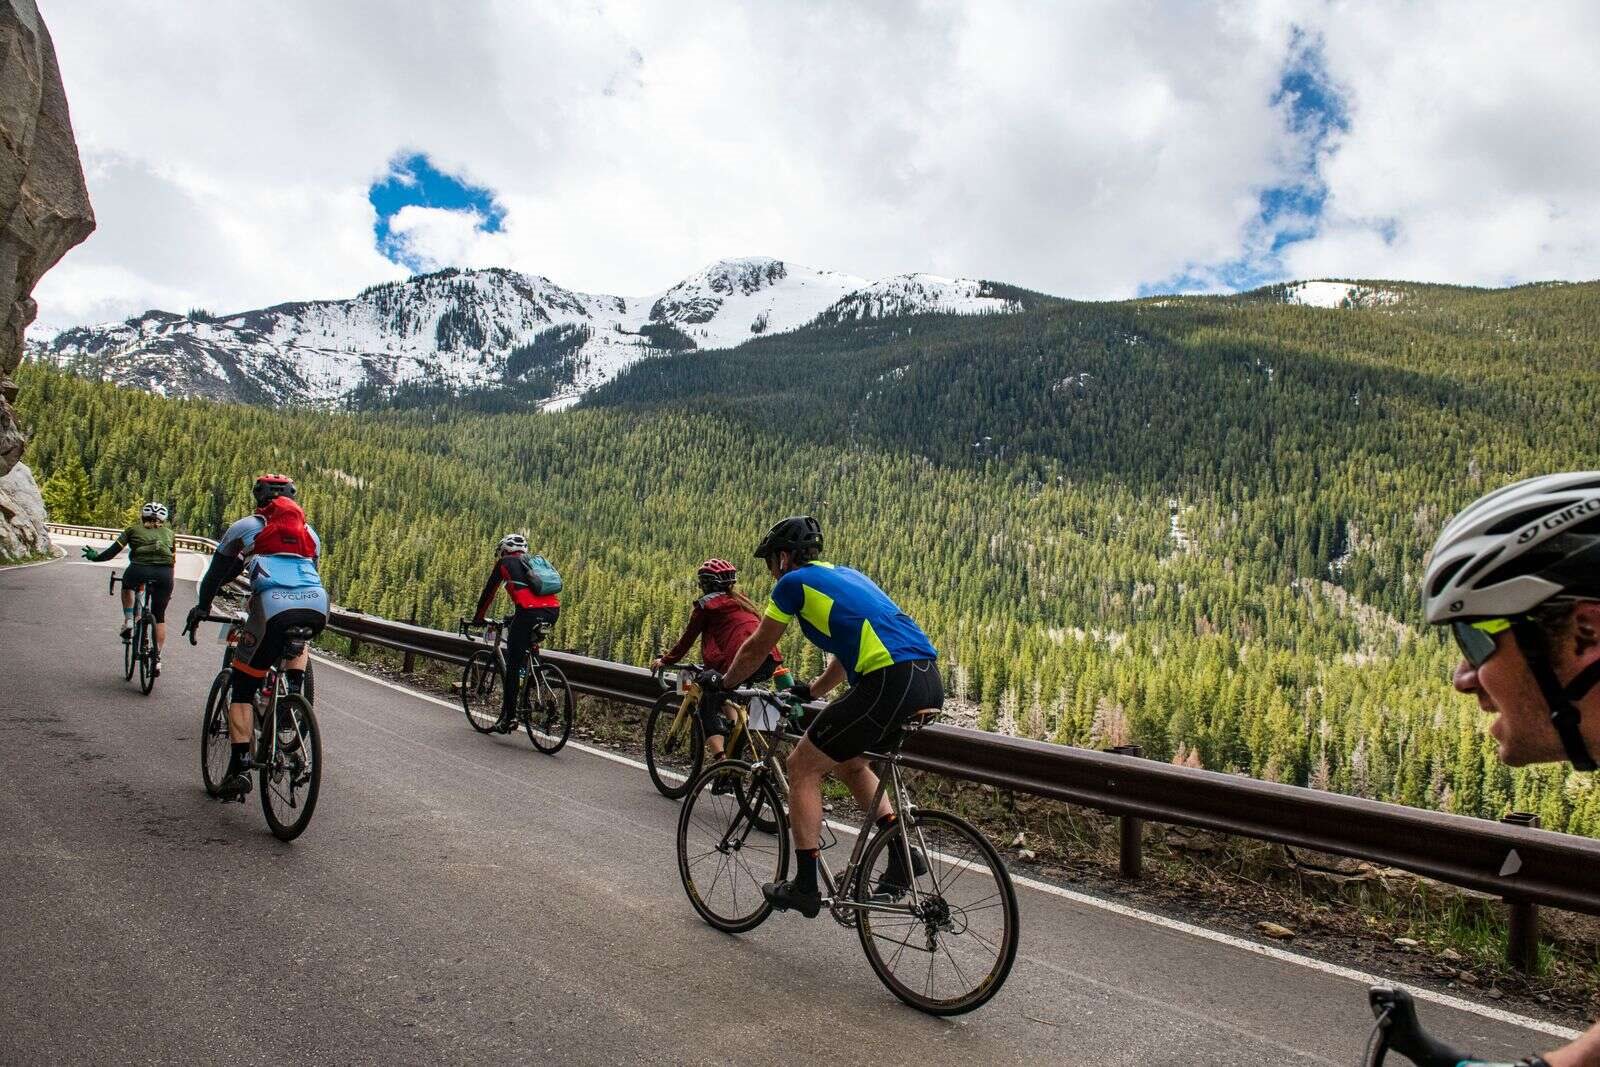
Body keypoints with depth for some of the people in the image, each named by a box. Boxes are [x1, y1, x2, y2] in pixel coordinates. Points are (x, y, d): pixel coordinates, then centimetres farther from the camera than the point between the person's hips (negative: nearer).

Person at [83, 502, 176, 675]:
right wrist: (169, 588, 37)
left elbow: (112, 552, 16)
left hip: (139, 569, -1)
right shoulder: (168, 533, 27)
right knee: (159, 616, 17)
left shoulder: (133, 530, 22)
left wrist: (95, 556, 34)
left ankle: (128, 621, 21)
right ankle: (157, 657, 11)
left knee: (127, 585, 38)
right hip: (164, 573, 1)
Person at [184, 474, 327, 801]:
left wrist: (200, 608, 41)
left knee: (242, 689, 10)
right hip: (317, 607, 3)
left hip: (274, 607, -3)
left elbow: (217, 572, 26)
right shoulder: (309, 532, 30)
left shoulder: (245, 527, 21)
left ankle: (239, 769, 3)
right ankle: (296, 691, 19)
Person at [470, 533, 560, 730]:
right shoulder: (533, 562, 31)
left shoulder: (505, 563, 16)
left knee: (513, 665, 4)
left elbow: (489, 591, 18)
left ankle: (509, 716, 2)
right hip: (553, 612, 6)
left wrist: (478, 618, 30)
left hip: (530, 612, -6)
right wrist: (516, 616, 51)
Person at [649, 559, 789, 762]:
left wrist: (665, 661, 25)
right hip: (769, 662, 7)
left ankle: (720, 758, -12)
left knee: (709, 707, 7)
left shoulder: (707, 603, 9)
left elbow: (687, 638, 12)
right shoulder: (740, 600, 29)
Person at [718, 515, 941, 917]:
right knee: (849, 762, 28)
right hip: (928, 680, 8)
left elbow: (755, 649, 15)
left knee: (803, 767, 9)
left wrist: (723, 685, 33)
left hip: (890, 683, -8)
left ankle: (805, 887, 13)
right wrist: (812, 691, 50)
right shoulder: (846, 575, 28)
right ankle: (902, 853, 19)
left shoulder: (794, 582, 6)